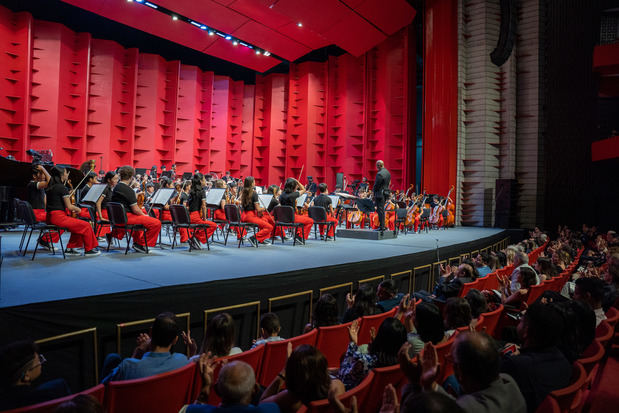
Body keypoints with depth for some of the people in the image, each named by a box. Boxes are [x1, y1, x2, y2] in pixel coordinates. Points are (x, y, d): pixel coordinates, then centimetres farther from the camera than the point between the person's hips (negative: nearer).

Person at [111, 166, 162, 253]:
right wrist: (144, 215, -1)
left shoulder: (116, 188, 11)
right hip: (126, 217, -10)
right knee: (157, 223, -17)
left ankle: (136, 242, 35)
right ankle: (140, 243, -5)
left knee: (140, 218, 39)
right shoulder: (128, 190, -17)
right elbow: (135, 210, -18)